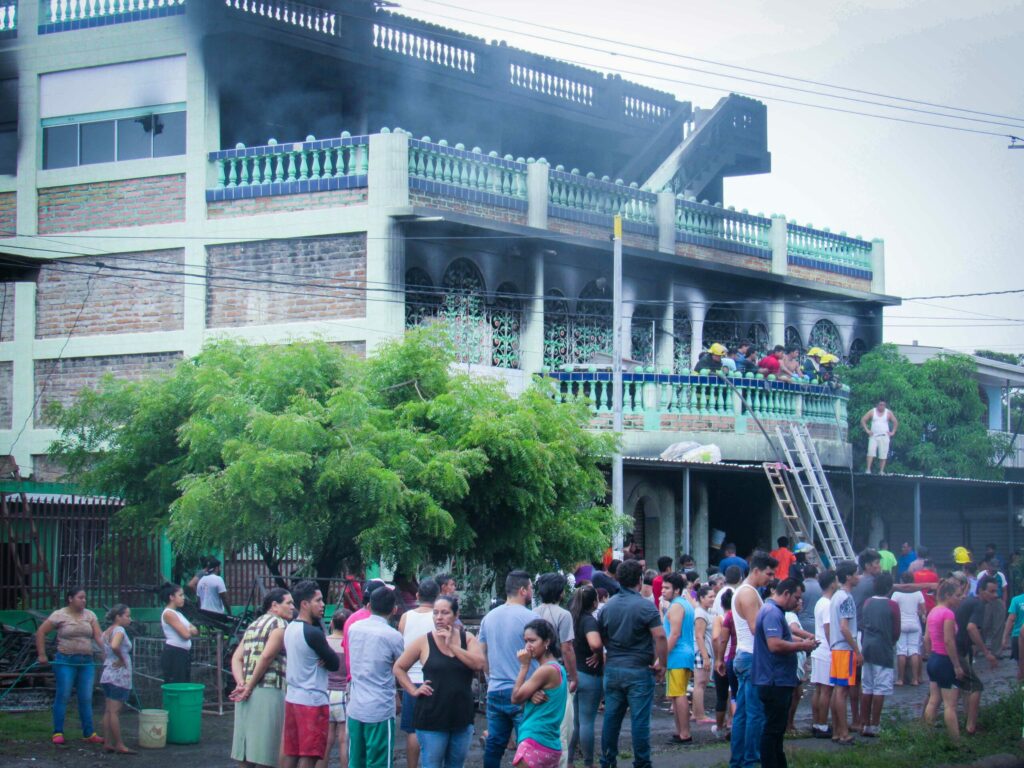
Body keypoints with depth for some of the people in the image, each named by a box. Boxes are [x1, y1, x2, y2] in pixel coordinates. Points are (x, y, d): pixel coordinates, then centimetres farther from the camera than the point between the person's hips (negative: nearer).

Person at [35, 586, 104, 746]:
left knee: (86, 699, 5)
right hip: (66, 661, -4)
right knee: (63, 696, -2)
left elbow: (98, 636, -1)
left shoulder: (89, 615, 7)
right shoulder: (60, 615, -5)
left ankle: (89, 733, 11)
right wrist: (41, 654, -7)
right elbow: (40, 632, -3)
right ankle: (57, 733, 4)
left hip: (86, 661, 4)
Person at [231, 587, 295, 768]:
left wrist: (241, 683, -1)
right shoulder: (280, 625, -6)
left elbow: (236, 658, 12)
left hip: (247, 697, 8)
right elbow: (267, 657, -17)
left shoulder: (253, 626, 20)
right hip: (269, 691, -8)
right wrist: (250, 687, -11)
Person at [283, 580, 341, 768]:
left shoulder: (290, 628, 10)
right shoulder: (313, 633, -17)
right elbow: (335, 664, -11)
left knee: (290, 753, 10)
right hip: (313, 701, -9)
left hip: (292, 698, 9)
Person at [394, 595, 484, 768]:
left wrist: (452, 645, -17)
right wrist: (413, 690, -5)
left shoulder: (467, 639, 3)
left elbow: (479, 664, -13)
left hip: (462, 717, 3)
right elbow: (399, 668, 6)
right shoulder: (424, 642, -3)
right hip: (432, 718, -3)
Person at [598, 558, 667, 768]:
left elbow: (602, 638, 14)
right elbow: (660, 636, -18)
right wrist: (661, 665, -10)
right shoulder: (645, 606, -11)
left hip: (612, 670, 5)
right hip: (638, 671, -5)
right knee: (639, 719, 0)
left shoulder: (608, 607, 6)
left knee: (611, 718, 10)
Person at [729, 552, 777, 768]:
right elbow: (756, 627, -21)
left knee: (742, 712, 11)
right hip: (753, 657, -10)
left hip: (743, 656, 11)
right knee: (756, 713, -8)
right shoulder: (749, 593, -14)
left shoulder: (743, 592, 19)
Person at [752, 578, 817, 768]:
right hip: (775, 682, -11)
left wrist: (799, 642, 13)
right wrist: (801, 646, -16)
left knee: (777, 728, 16)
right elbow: (775, 645, -28)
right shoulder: (772, 613, -17)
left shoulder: (775, 611, 18)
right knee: (773, 729, -7)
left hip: (778, 682, 11)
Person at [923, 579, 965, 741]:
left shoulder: (933, 611, 9)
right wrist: (957, 666, -17)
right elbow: (949, 641, -21)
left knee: (933, 701, 13)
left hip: (933, 660, 9)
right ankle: (956, 741, -4)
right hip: (945, 661, -9)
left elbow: (927, 639, 13)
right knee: (950, 705, -6)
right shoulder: (948, 613, -18)